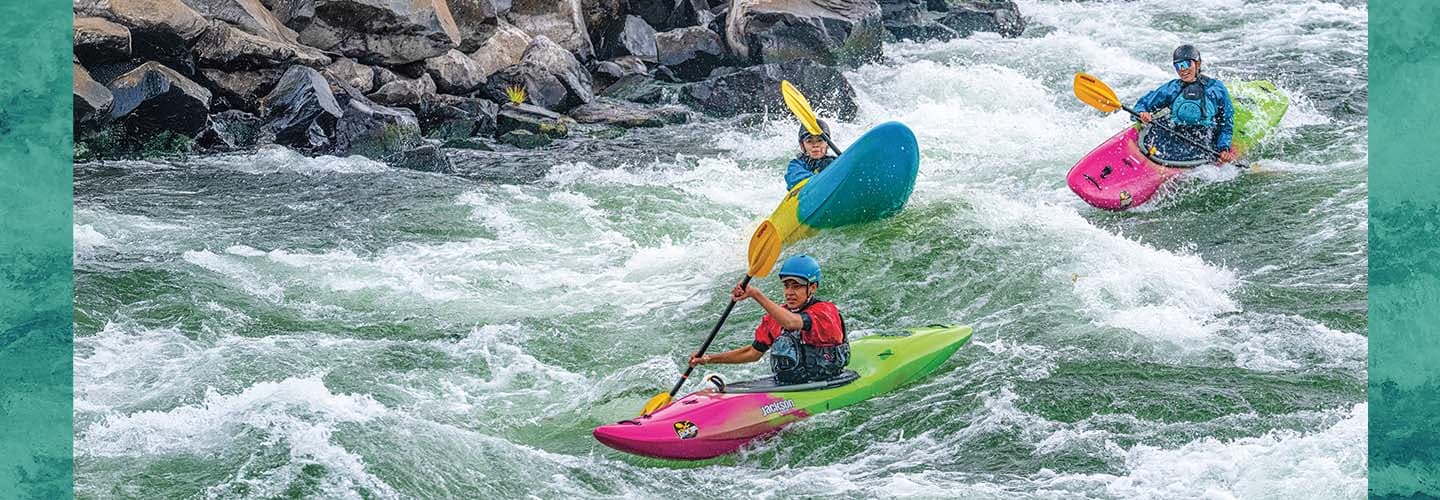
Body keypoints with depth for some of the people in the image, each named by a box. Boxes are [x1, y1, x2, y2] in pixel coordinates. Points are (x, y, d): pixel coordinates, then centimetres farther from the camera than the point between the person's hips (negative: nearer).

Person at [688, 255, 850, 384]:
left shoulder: (826, 311, -10)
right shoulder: (776, 316, 11)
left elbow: (791, 322, -30)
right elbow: (754, 352, 16)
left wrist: (756, 294, -33)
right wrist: (709, 359, 8)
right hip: (782, 385, 6)